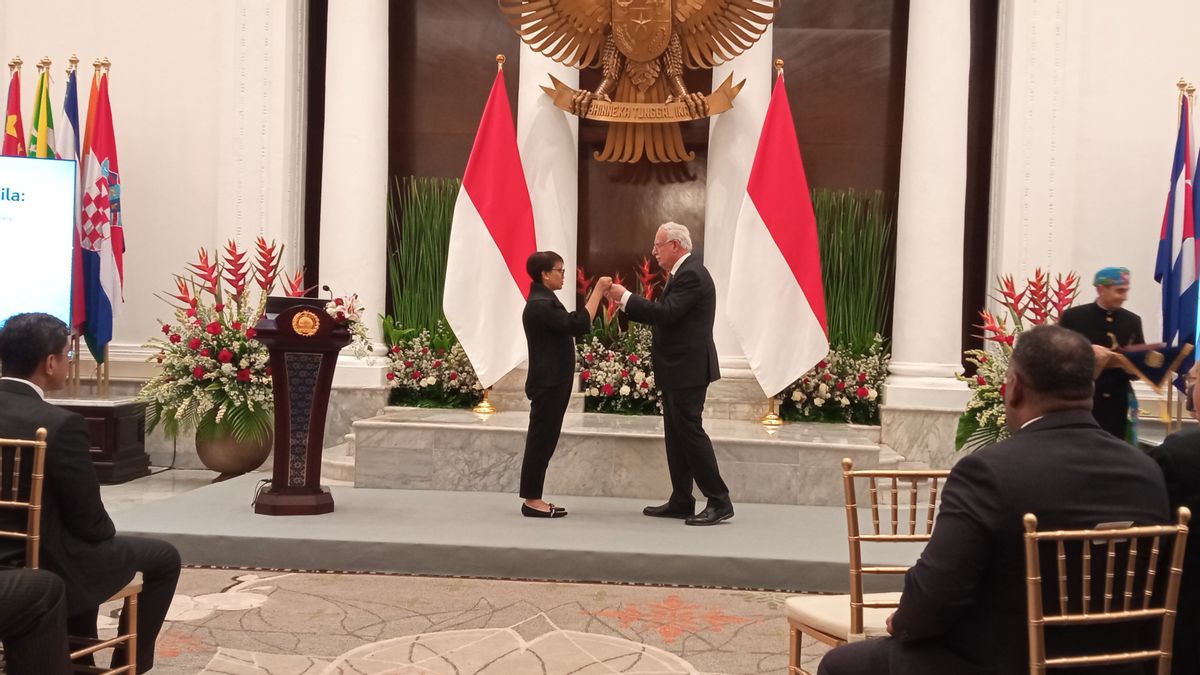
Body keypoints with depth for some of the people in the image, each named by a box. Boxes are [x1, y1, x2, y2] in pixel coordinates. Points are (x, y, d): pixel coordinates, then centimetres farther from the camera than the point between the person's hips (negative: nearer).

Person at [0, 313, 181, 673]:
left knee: (90, 546, 36)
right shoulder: (60, 424, -24)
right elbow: (89, 521, -18)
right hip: (45, 570, -7)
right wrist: (107, 535, 6)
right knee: (164, 557, 15)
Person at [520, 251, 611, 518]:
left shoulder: (545, 301, 17)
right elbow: (579, 325, -24)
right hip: (547, 383, -10)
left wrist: (598, 294, 7)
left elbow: (572, 326, 16)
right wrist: (598, 290, -18)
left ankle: (535, 499, 16)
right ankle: (531, 501, 0)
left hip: (553, 382, 10)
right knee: (540, 440, -5)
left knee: (544, 440, 11)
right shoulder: (539, 305, -17)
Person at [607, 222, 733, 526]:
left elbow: (665, 313, -25)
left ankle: (719, 502, -2)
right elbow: (663, 314, 15)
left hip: (688, 369, -11)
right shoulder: (683, 273, 16)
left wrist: (626, 297, -17)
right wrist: (626, 301, 6)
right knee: (676, 435, 12)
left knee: (689, 431, -8)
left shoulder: (691, 275, -16)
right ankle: (681, 501, 18)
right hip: (678, 369, 11)